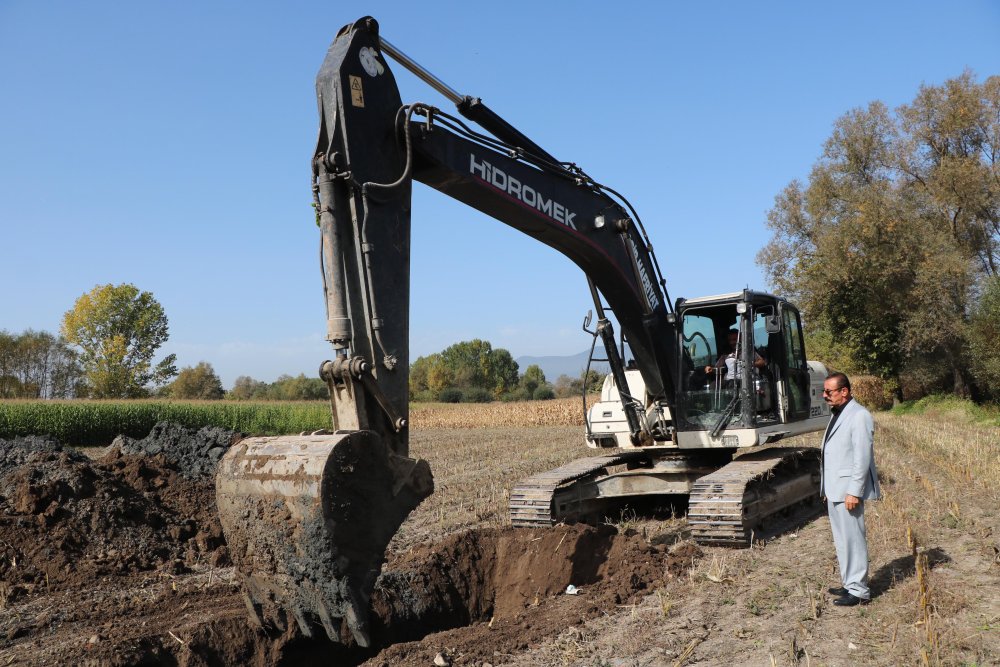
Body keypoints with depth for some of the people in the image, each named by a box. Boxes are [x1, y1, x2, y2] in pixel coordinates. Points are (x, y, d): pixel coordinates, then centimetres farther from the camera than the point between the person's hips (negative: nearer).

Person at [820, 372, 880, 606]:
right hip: (835, 489, 10)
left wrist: (854, 491, -20)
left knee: (852, 538, -3)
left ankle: (859, 590, 5)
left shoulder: (859, 416, -15)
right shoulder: (836, 414, 15)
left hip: (849, 490, -10)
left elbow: (862, 457, -19)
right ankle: (849, 583, 27)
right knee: (841, 539, 16)